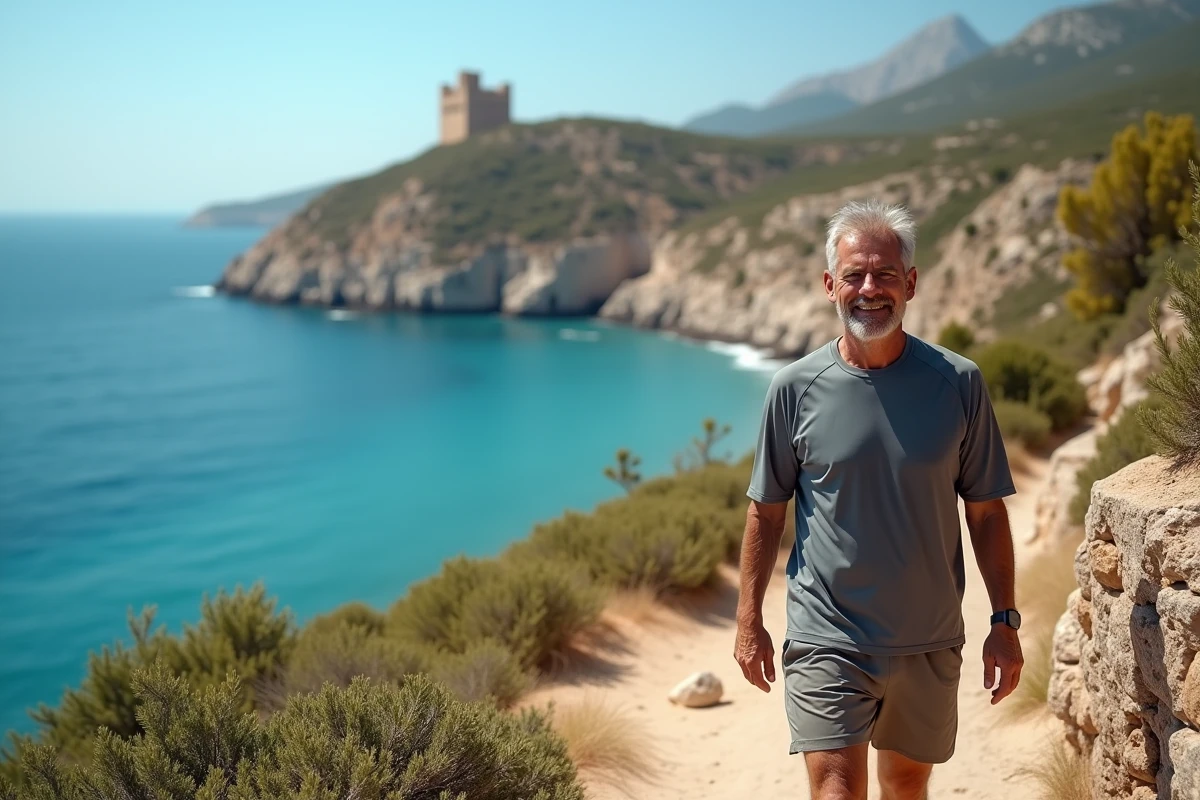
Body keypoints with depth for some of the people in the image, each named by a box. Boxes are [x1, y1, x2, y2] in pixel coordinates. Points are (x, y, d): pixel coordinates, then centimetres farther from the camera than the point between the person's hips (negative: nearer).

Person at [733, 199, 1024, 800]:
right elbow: (766, 512, 0)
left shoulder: (959, 383, -5)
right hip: (826, 641, -2)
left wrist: (1005, 621, 1)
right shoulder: (796, 388, -7)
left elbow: (986, 512, 2)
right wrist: (749, 623, 2)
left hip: (930, 641, 2)